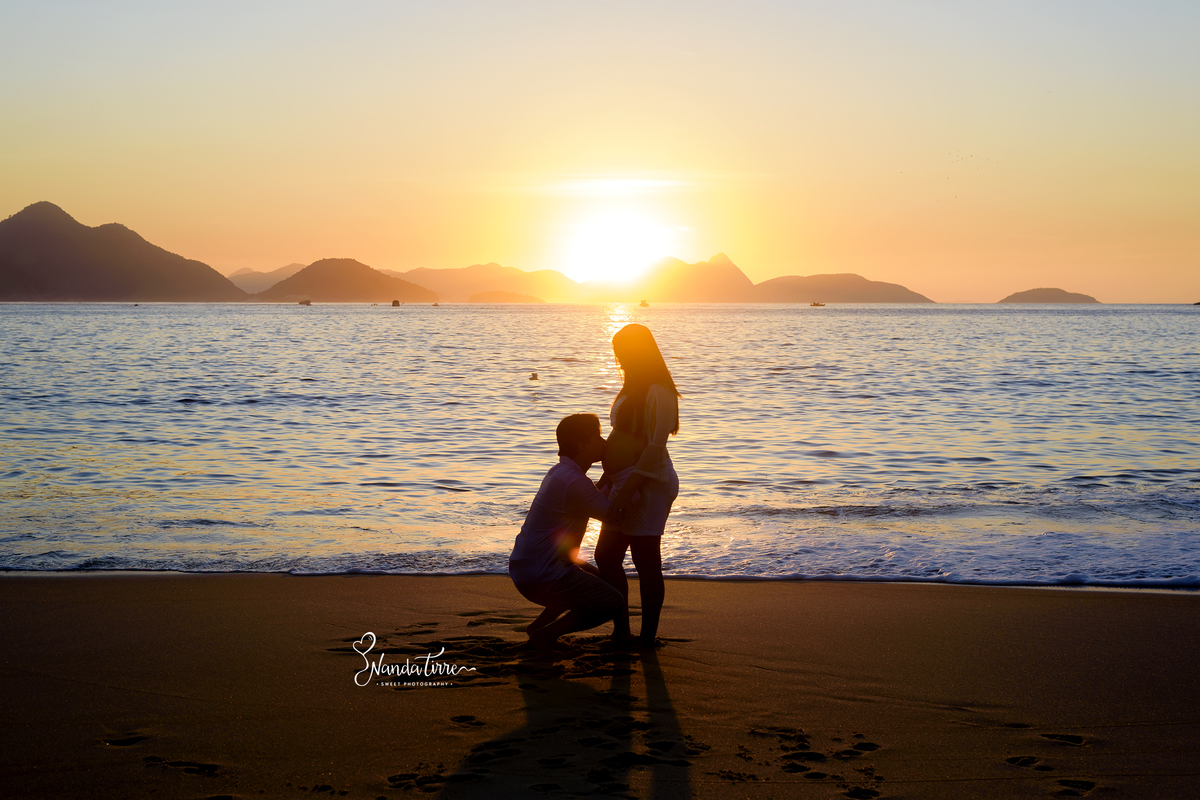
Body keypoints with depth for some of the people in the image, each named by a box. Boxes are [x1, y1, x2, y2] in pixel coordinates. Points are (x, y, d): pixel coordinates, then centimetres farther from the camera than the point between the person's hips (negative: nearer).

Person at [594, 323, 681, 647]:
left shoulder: (659, 393, -16)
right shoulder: (634, 389, 17)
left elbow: (655, 447, -22)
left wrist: (628, 487, -25)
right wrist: (607, 480, 21)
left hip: (647, 484, -11)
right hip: (625, 484, 11)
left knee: (646, 563, -4)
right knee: (606, 556, 14)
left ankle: (648, 638, 3)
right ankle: (621, 630, 22)